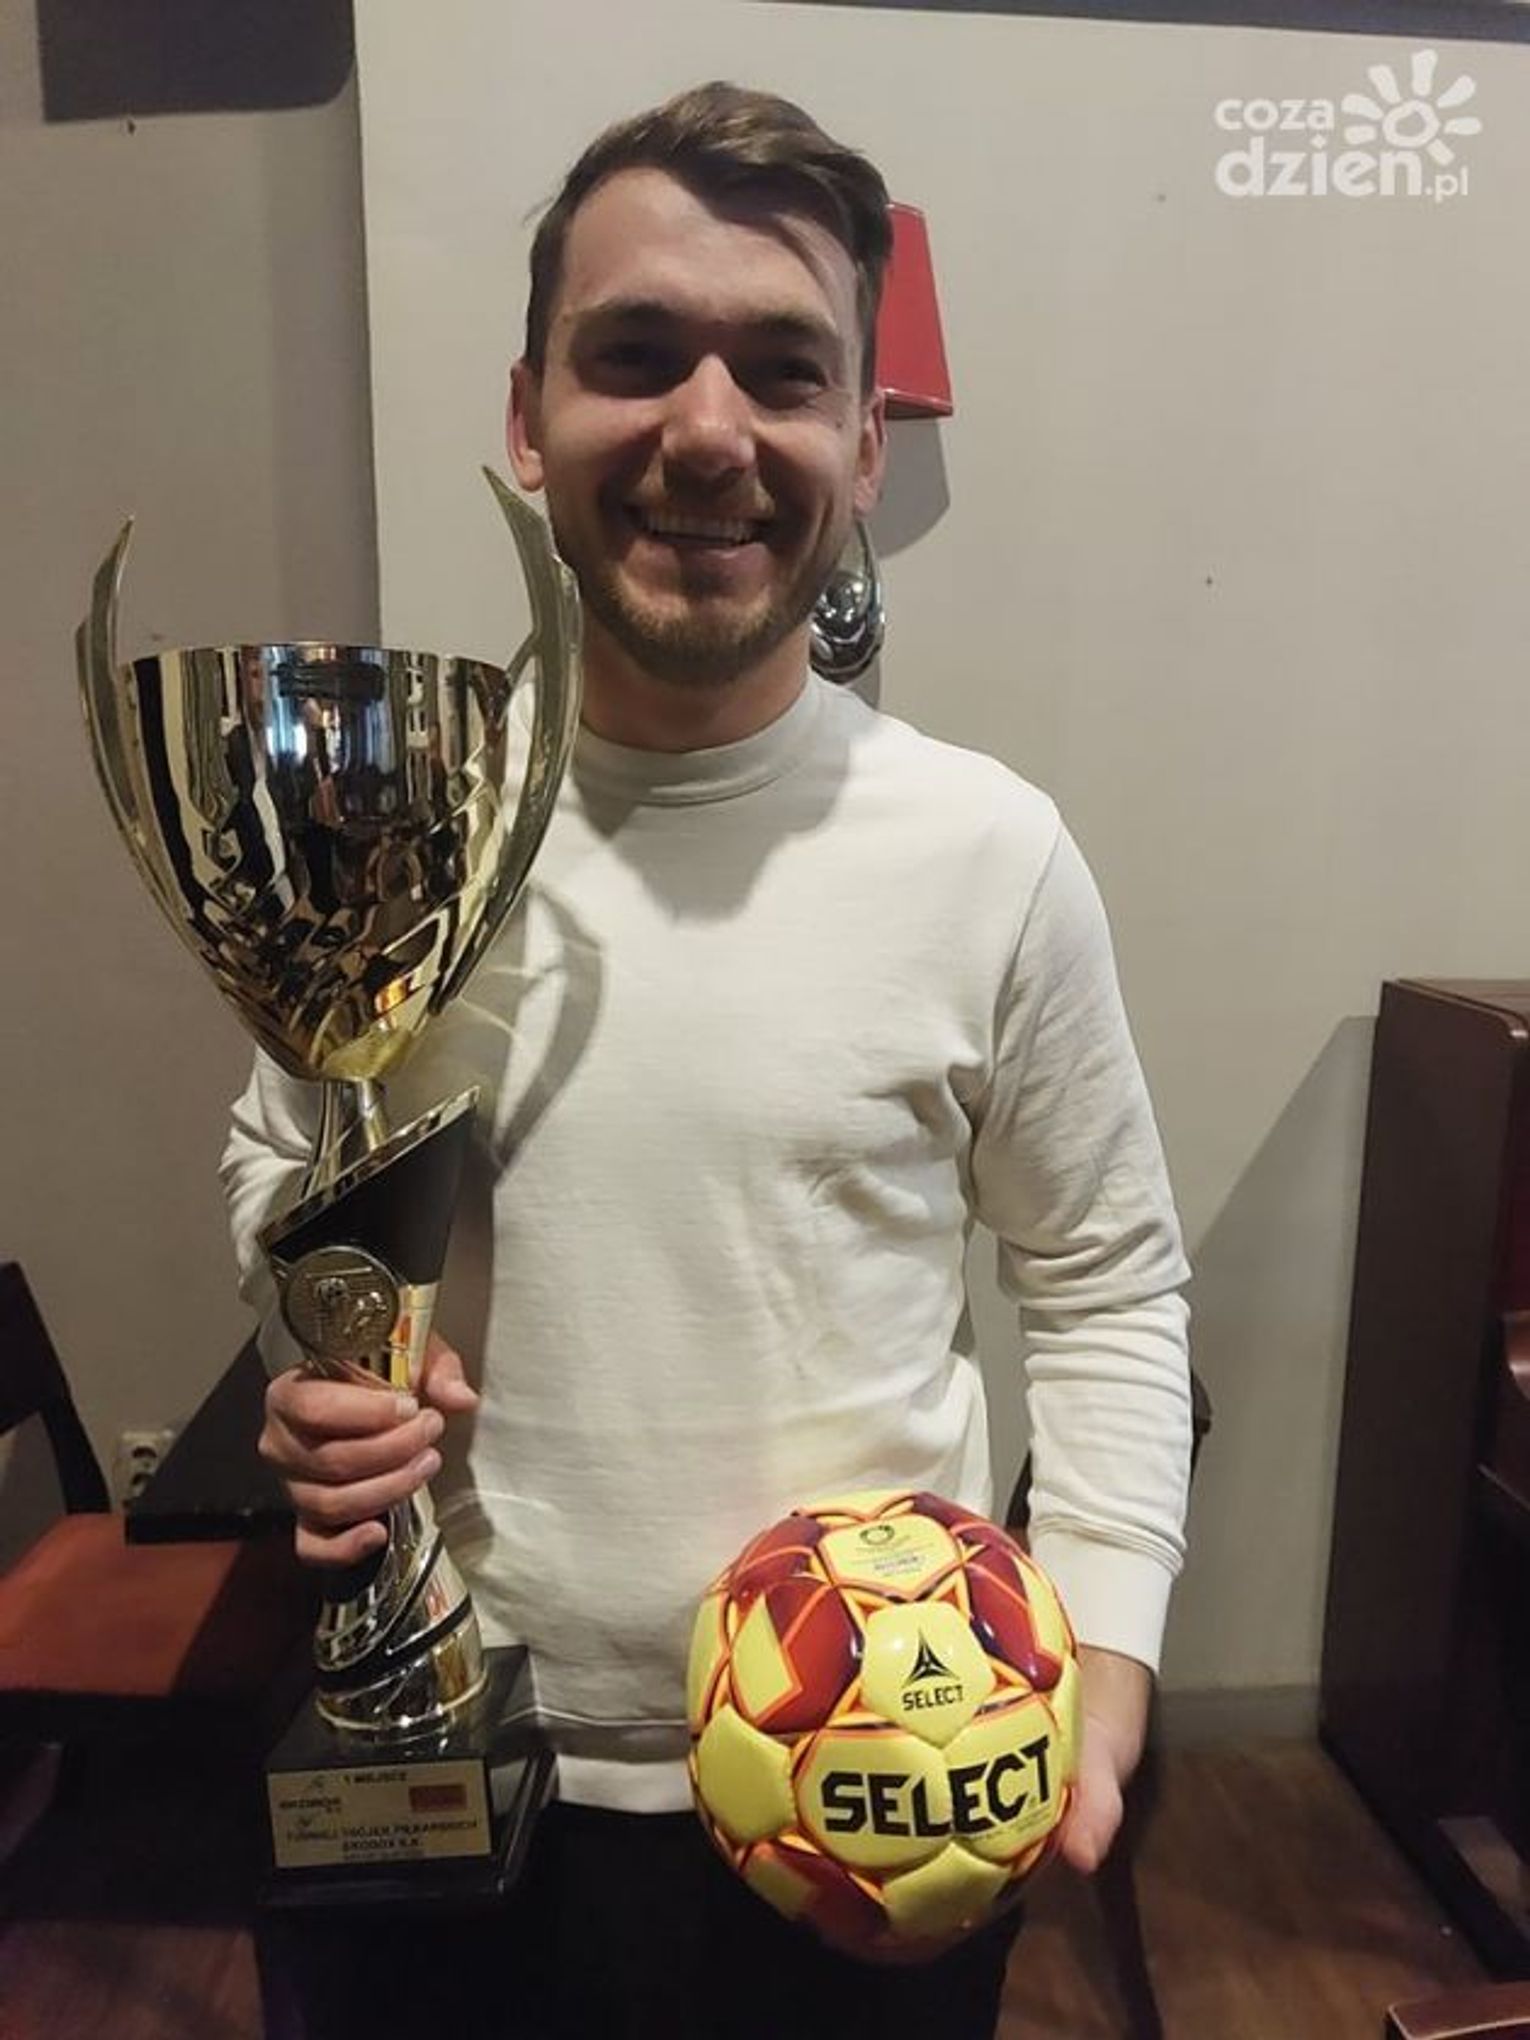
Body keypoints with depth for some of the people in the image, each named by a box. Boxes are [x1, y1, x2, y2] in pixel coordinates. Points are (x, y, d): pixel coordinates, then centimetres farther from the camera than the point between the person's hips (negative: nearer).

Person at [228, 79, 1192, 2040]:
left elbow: (1107, 1287, -4)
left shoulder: (991, 851, -15)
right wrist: (312, 1367, -11)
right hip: (484, 1766, 2)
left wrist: (1101, 1661, -10)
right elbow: (280, 1152, 7)